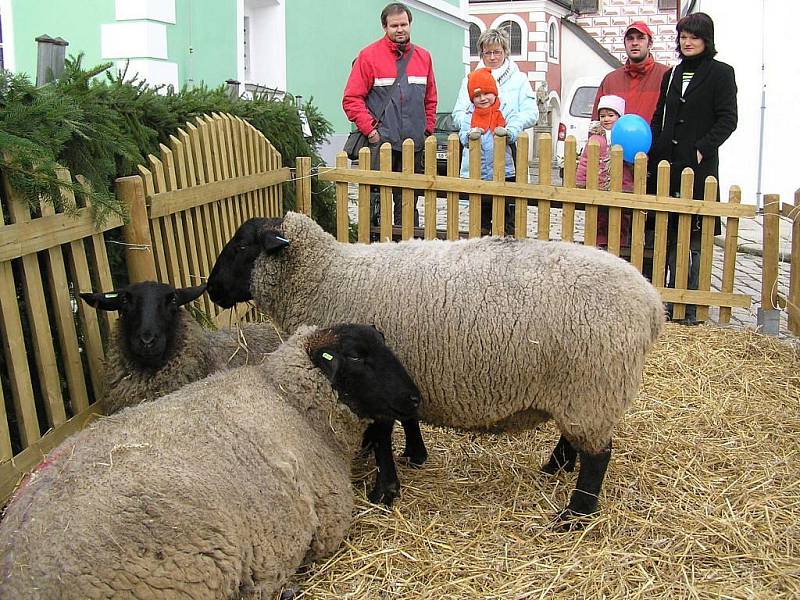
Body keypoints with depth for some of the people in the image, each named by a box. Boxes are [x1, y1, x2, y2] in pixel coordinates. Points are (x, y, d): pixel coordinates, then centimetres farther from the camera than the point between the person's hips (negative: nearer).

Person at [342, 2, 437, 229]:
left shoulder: (423, 57, 13)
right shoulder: (369, 56, -2)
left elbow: (430, 99, 19)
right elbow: (351, 99, -5)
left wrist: (427, 130, 10)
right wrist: (370, 129, -11)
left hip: (414, 144, 4)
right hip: (380, 143, -4)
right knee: (375, 199, -5)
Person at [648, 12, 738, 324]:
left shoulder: (721, 73, 2)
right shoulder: (672, 75, 19)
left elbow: (728, 119, -5)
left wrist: (703, 148, -15)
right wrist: (649, 152, 9)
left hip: (699, 167, -5)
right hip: (666, 163, 6)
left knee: (693, 238, -6)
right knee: (670, 235, 7)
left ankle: (690, 304, -1)